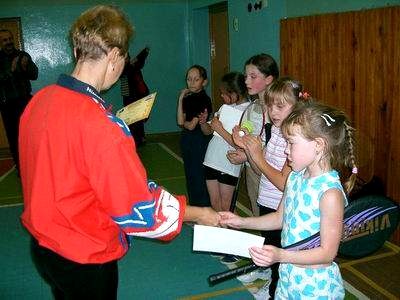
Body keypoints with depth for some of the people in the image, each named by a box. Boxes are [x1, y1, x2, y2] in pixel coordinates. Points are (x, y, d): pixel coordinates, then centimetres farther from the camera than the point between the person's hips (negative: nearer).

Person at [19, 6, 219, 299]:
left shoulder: (38, 100, -5)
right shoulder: (101, 125, -30)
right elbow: (138, 208, -24)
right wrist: (199, 214, -11)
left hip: (42, 242, 7)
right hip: (85, 258, -7)